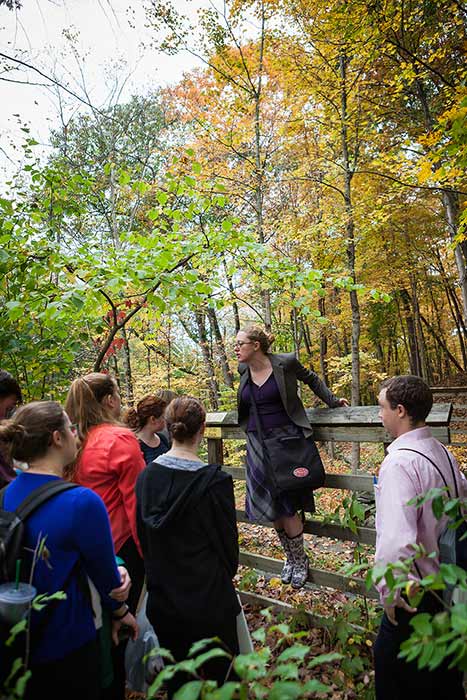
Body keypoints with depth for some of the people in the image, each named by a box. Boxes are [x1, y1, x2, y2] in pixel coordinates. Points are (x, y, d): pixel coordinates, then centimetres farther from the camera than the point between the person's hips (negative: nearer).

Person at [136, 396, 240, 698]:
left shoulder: (147, 476, -9)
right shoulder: (215, 480, -22)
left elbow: (143, 534, 3)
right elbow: (228, 538, -10)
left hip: (162, 596, 5)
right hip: (208, 597, -4)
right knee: (219, 673, 18)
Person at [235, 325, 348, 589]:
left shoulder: (285, 363, -10)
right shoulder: (244, 370, 3)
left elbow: (311, 378, 8)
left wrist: (333, 401, 12)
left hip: (286, 438, -5)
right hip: (258, 443, 5)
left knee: (286, 505, -3)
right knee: (272, 506, 10)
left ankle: (300, 560, 21)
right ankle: (291, 558, 31)